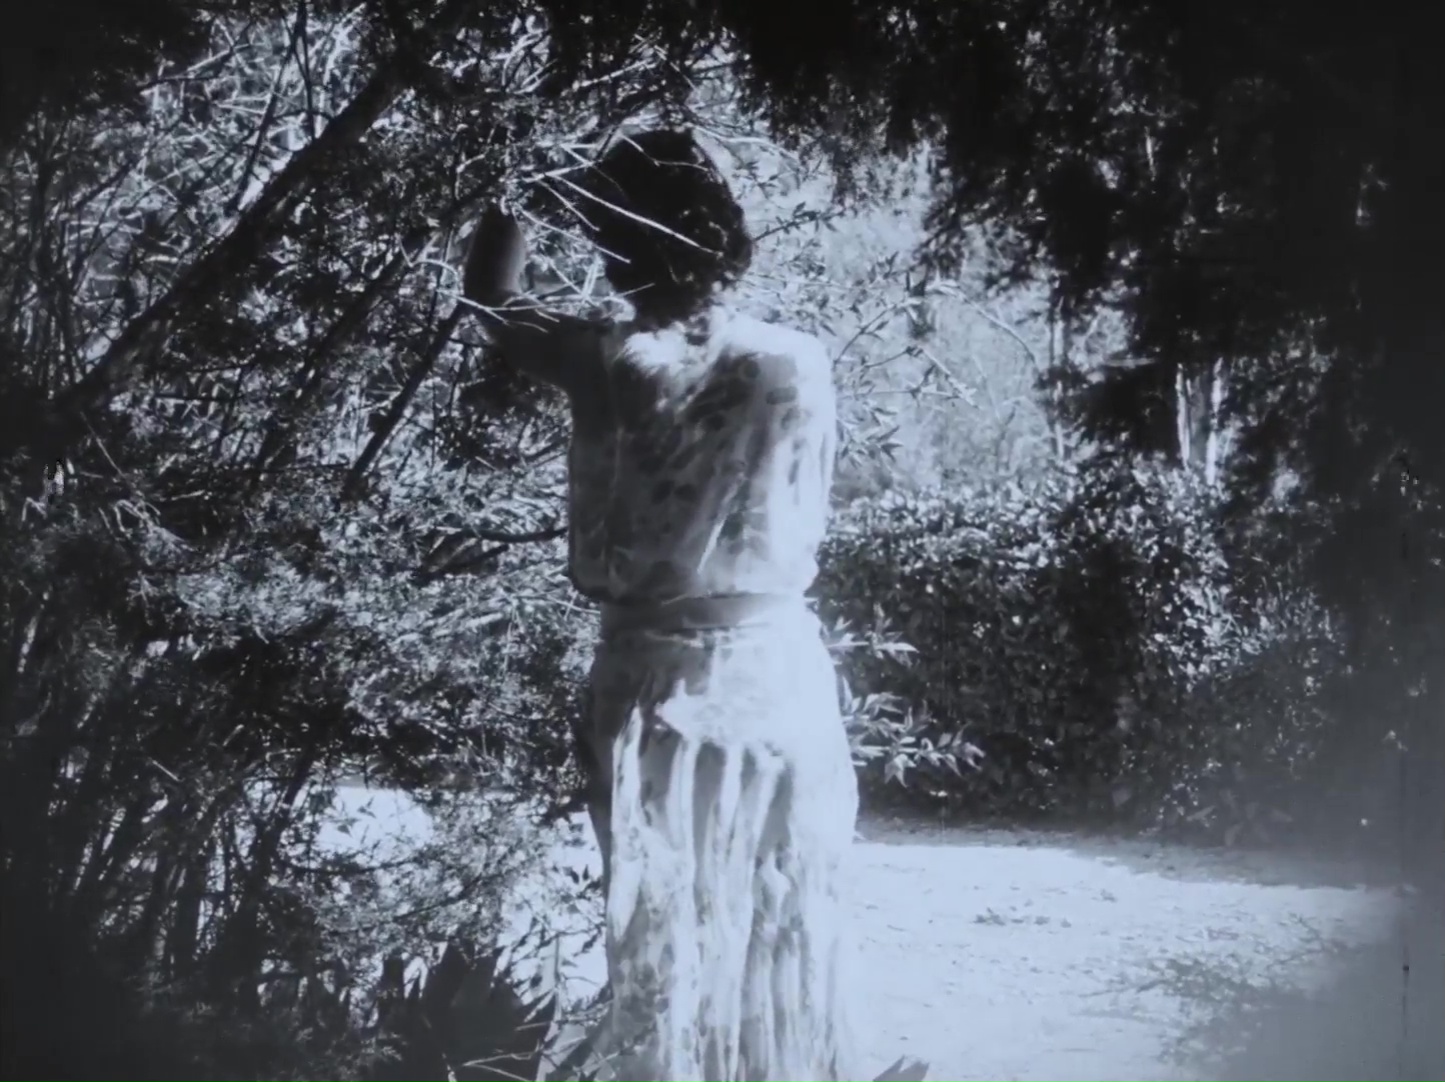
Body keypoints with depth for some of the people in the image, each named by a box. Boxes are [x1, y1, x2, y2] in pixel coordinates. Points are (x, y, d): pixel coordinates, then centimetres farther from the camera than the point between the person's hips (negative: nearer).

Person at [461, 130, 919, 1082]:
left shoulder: (605, 362, -10)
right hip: (781, 673, 1)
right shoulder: (799, 364, -8)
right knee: (788, 945, 10)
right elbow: (806, 535, 4)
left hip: (656, 681, -1)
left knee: (663, 950, 7)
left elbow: (490, 295, 8)